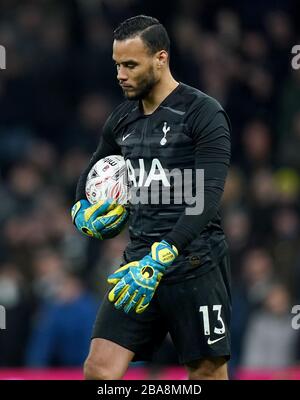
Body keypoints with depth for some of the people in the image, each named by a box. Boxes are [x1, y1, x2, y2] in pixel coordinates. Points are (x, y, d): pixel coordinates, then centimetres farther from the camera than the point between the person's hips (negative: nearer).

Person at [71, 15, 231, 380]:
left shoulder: (203, 114, -9)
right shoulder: (122, 118, 12)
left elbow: (208, 198, -19)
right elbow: (92, 175, 30)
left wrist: (159, 258, -28)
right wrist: (82, 210, 6)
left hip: (193, 263, -6)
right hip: (139, 260, 6)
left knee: (208, 374, 0)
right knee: (99, 369, -7)